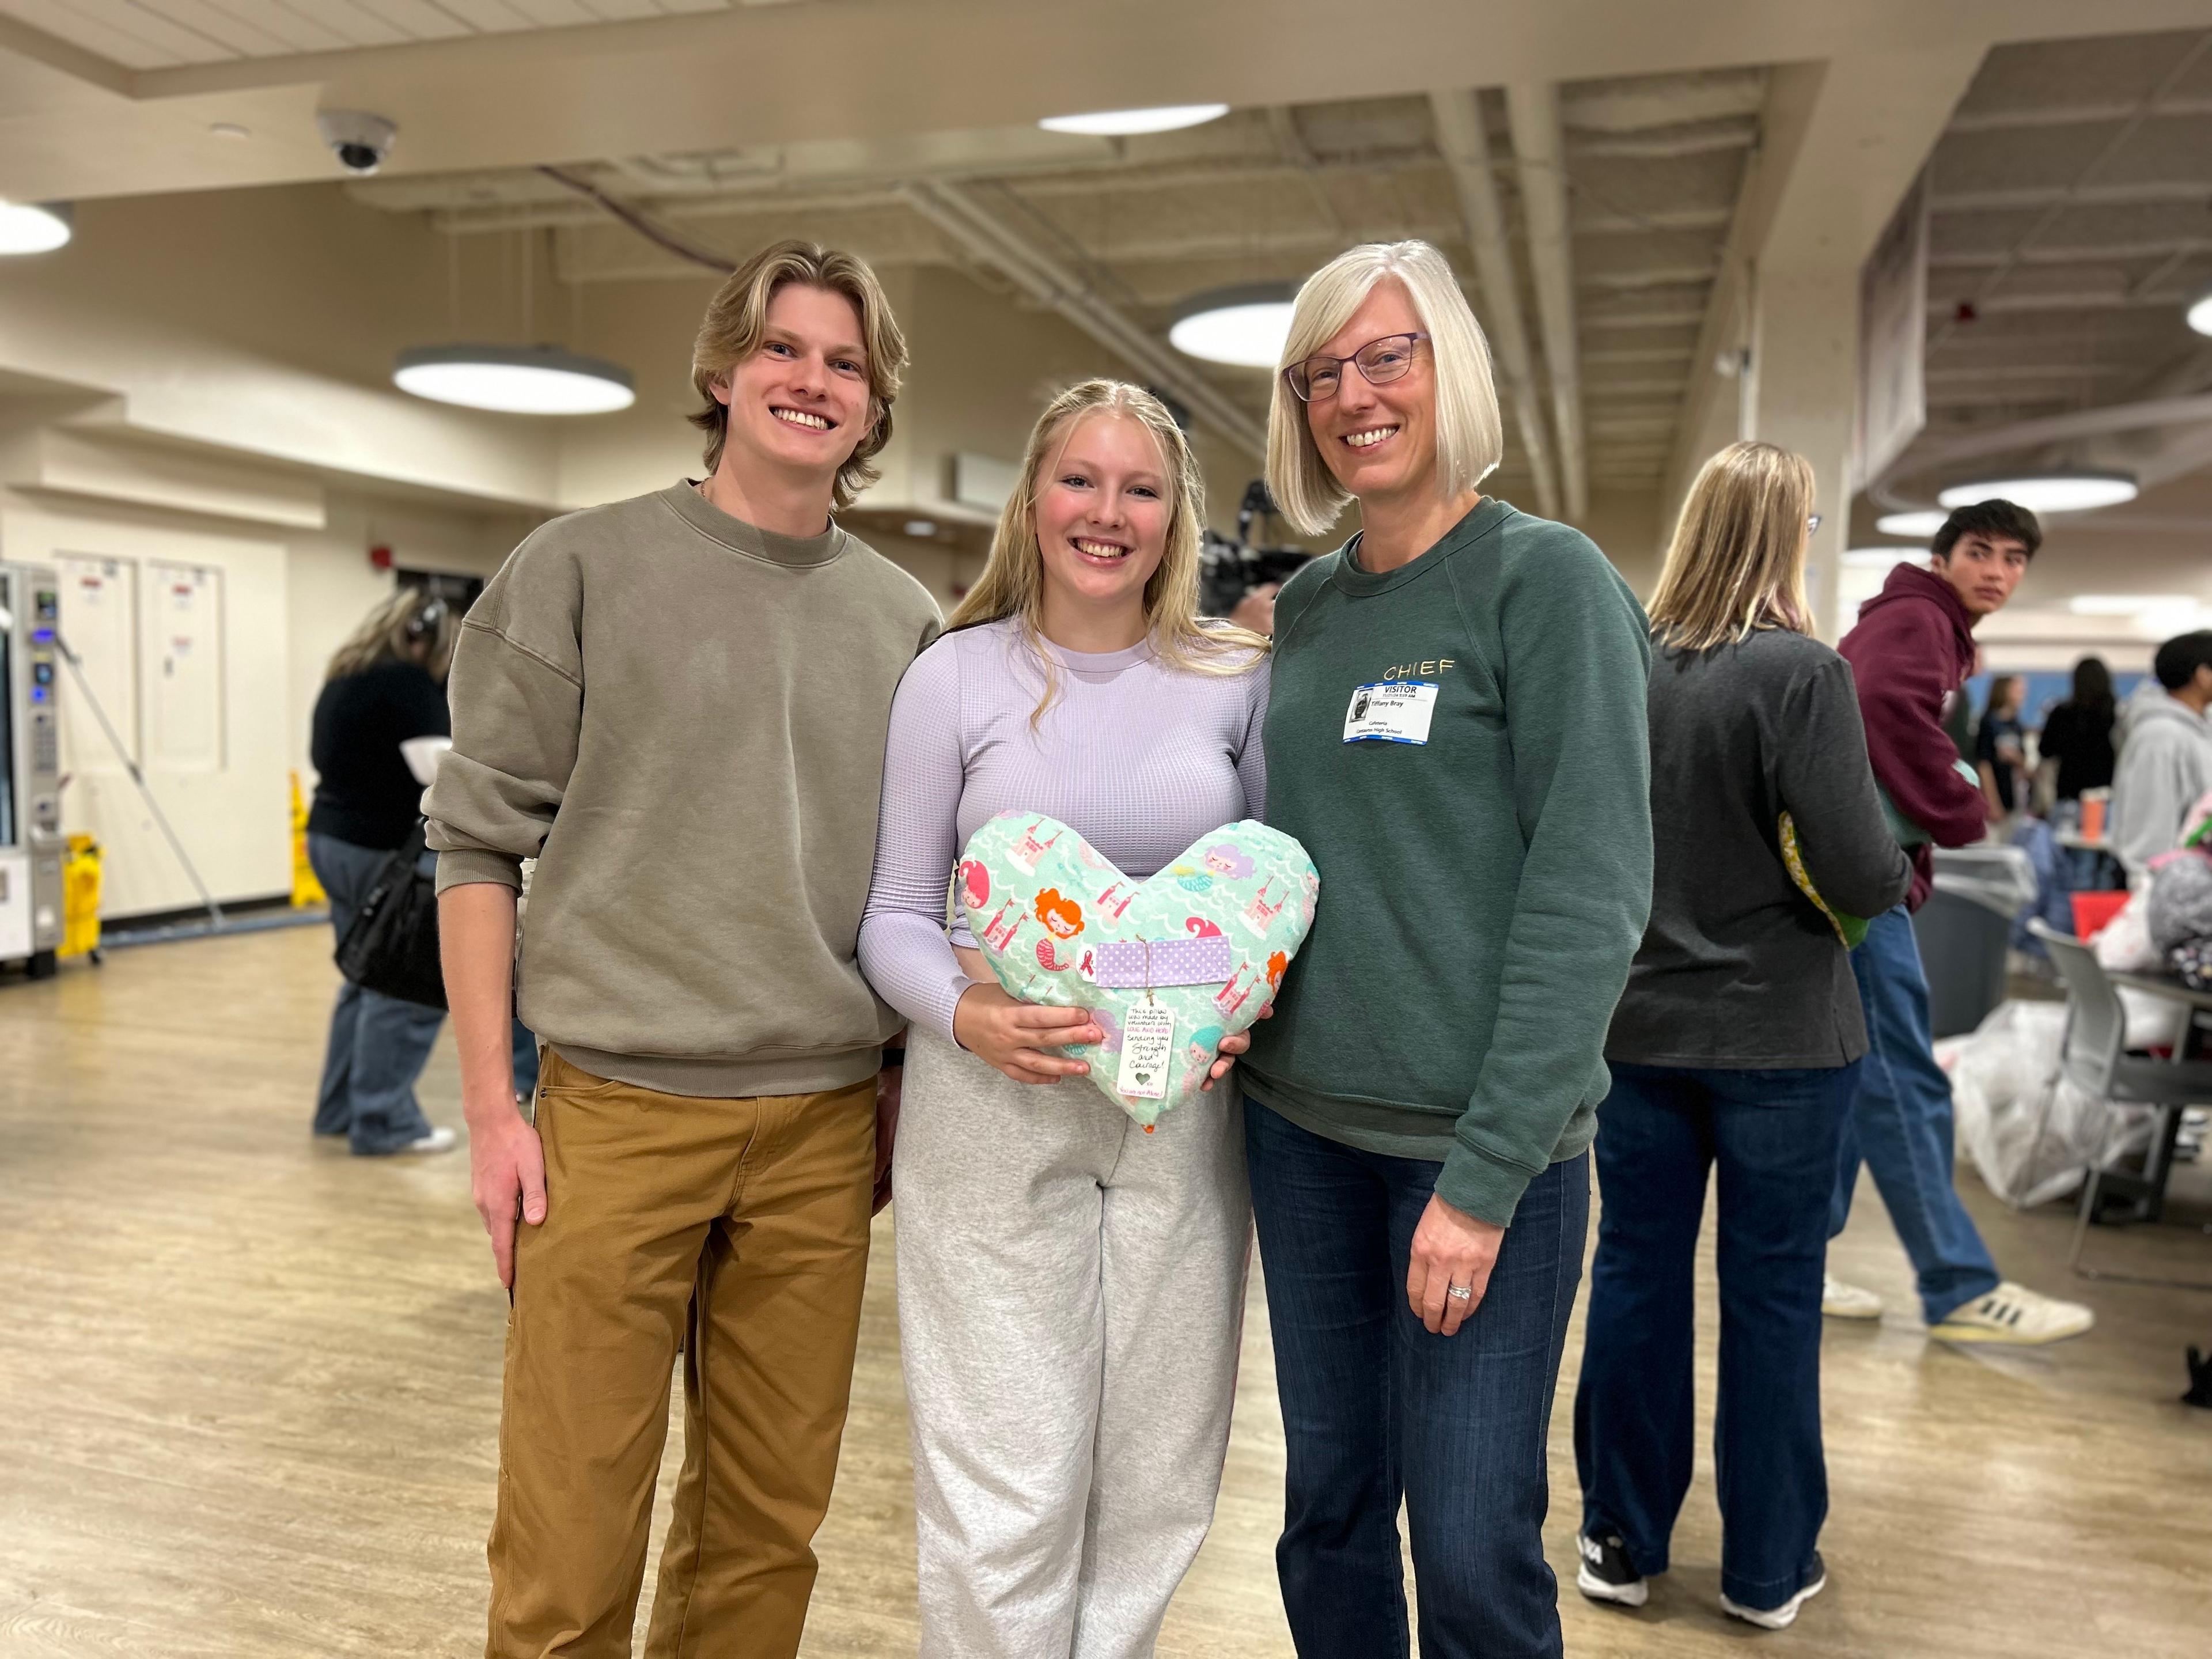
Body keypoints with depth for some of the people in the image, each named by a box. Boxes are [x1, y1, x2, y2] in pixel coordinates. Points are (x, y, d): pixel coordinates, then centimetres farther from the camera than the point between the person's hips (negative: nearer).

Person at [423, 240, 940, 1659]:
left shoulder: (905, 622, 9)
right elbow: (482, 841, -1)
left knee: (769, 1530, 13)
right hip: (620, 1108, -3)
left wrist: (911, 1079, 11)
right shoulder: (584, 568, 0)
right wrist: (492, 1105, -5)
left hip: (826, 1124, 3)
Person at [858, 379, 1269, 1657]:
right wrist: (963, 1013, -18)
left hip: (1187, 1109, 2)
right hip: (993, 1108, -2)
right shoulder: (957, 675, -1)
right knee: (1006, 1490, 3)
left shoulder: (1239, 677, 3)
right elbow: (896, 913, 1)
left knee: (1158, 1478, 13)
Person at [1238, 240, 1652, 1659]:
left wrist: (1484, 1175, -17)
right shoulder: (1307, 605, 10)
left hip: (1482, 1136, -5)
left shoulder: (1547, 581, -8)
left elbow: (1590, 896, -14)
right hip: (1303, 1122, 6)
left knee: (1472, 1545, 2)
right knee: (1329, 1506, 16)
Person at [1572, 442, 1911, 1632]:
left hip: (1638, 1024, 3)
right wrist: (1901, 880, 4)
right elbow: (1856, 872, -18)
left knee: (1635, 1273, 13)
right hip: (1780, 1034, -3)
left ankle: (1621, 1540, 26)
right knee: (1771, 1291, 10)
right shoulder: (1800, 670, -15)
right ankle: (1768, 1566, 25)